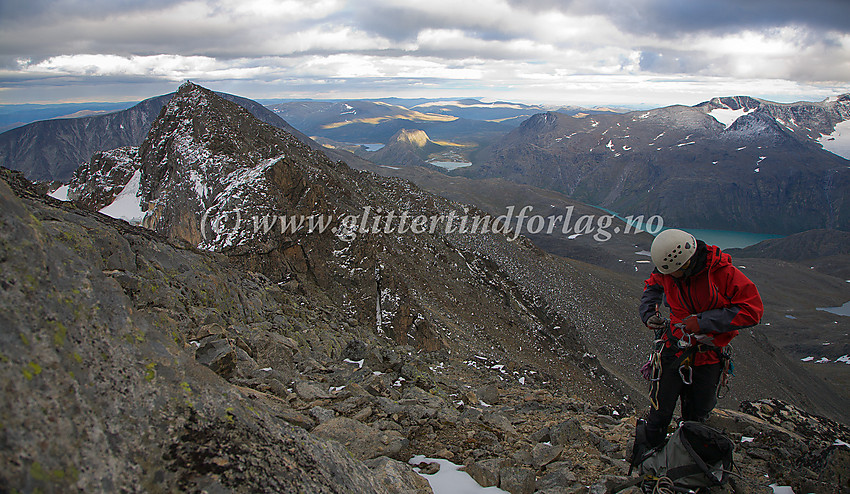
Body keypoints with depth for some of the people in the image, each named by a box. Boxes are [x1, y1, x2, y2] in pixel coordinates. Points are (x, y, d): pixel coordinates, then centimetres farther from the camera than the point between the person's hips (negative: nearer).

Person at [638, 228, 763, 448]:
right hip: (674, 350, 2)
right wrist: (649, 313, -3)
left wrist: (702, 322, -24)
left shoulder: (723, 273, -20)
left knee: (697, 417, 15)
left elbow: (752, 310, -20)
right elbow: (653, 285, 16)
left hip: (708, 357, -1)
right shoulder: (667, 270, -8)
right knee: (659, 414, 2)